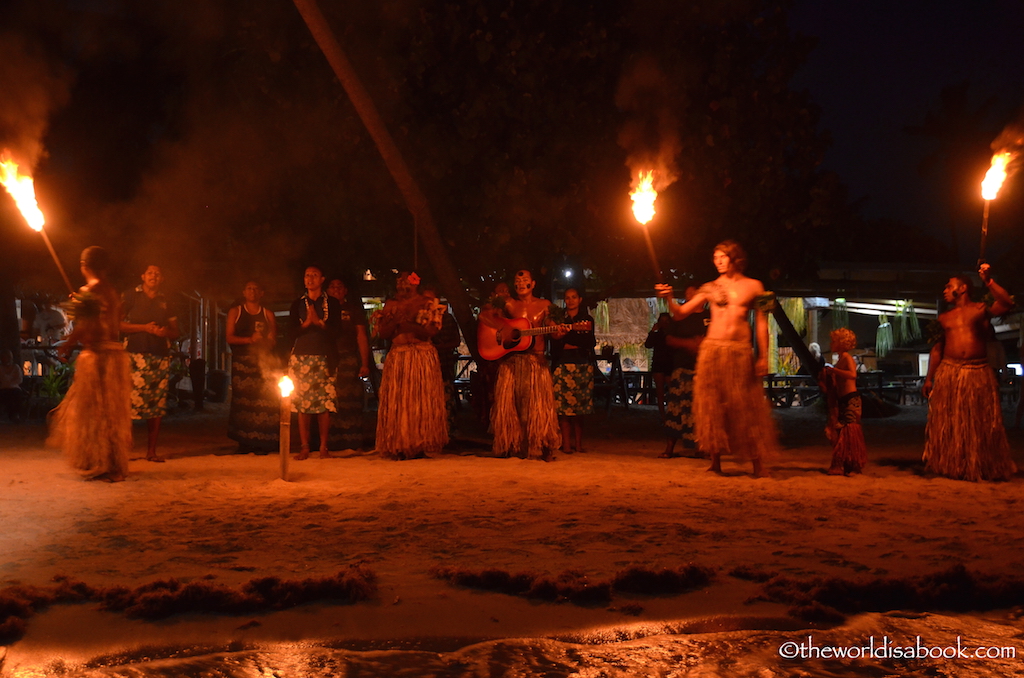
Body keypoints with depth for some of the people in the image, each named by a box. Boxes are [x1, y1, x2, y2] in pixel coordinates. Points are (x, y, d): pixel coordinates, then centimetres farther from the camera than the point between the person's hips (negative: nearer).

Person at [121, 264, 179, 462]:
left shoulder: (165, 303, 18)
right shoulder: (131, 297, 7)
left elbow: (175, 332, 20)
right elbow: (118, 324, -1)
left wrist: (166, 332, -2)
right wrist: (144, 328, -10)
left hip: (161, 357, 4)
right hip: (136, 355, -4)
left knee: (157, 405, 2)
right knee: (130, 402, -14)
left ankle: (151, 451, 7)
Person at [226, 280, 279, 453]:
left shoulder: (268, 314, 15)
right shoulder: (235, 312, 14)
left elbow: (273, 340, 8)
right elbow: (230, 338, 4)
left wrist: (262, 341, -14)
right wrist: (250, 339, -11)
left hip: (263, 362, 0)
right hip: (242, 362, 0)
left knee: (266, 399, -10)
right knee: (243, 399, -9)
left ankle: (263, 442, -9)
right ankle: (245, 442, -5)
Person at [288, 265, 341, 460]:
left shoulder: (332, 303, 10)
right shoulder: (297, 304, 14)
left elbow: (335, 331, 0)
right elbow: (292, 331, 4)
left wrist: (319, 321, -13)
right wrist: (307, 322, -11)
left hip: (324, 357, -1)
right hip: (301, 356, 1)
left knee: (325, 403, -6)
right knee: (302, 403, -4)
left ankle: (323, 447, -1)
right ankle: (304, 447, 0)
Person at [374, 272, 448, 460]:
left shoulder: (428, 304, 6)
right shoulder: (391, 305, 16)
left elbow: (431, 330, -7)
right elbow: (382, 332, 8)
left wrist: (407, 323, -12)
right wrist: (395, 319, -7)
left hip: (422, 357, -2)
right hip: (397, 357, 3)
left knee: (422, 401, -6)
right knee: (396, 402, -4)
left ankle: (420, 446, -2)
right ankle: (398, 447, -1)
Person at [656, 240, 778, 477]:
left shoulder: (753, 286, 10)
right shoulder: (710, 288, 10)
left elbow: (761, 323, 8)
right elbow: (680, 314, 7)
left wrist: (763, 356, 0)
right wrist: (669, 299, -13)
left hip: (740, 351, -1)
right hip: (712, 350, 1)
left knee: (747, 407, 0)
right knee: (712, 405, 0)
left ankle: (758, 463, 8)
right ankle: (715, 462, 8)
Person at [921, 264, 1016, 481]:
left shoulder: (981, 309, 6)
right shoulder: (944, 318, 16)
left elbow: (1007, 304, -14)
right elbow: (936, 349, 15)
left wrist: (988, 281, -16)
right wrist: (929, 378, 10)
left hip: (978, 373, -3)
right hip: (948, 374, 3)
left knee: (981, 425, 1)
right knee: (948, 425, 0)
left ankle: (985, 468, 10)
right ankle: (950, 467, 7)